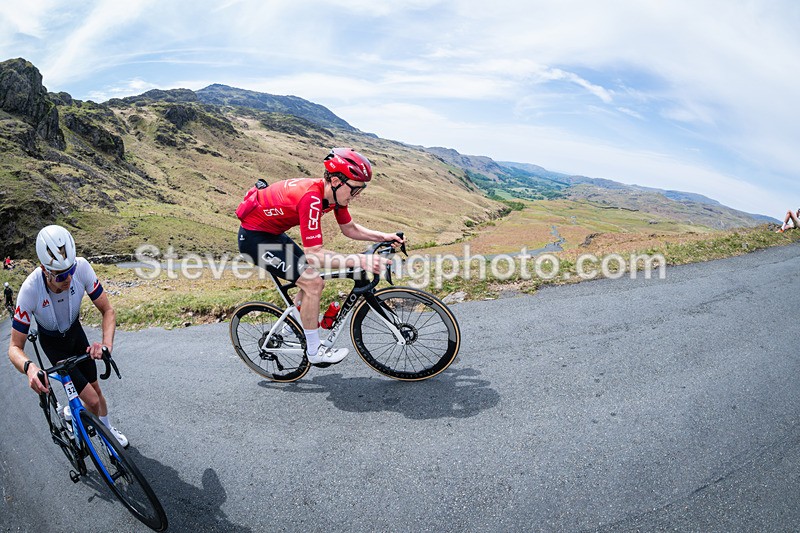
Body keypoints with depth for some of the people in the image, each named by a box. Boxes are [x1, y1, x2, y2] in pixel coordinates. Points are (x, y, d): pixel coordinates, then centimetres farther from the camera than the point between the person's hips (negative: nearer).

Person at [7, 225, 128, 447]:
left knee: (96, 389, 16)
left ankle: (107, 429, 41)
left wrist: (106, 342, -41)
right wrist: (29, 368, -49)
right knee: (92, 401, -7)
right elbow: (14, 347, -27)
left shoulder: (81, 267, -32)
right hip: (53, 343, -3)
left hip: (75, 331, 3)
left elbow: (108, 310, -23)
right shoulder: (30, 290, -36)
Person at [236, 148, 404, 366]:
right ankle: (314, 352, -1)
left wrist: (383, 236, -7)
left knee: (314, 282, 10)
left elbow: (350, 229, 7)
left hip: (273, 233, 9)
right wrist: (360, 260, -40)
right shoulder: (311, 198, -34)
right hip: (254, 236, -9)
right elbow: (314, 254, -36)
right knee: (312, 283, -15)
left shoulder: (333, 193, -7)